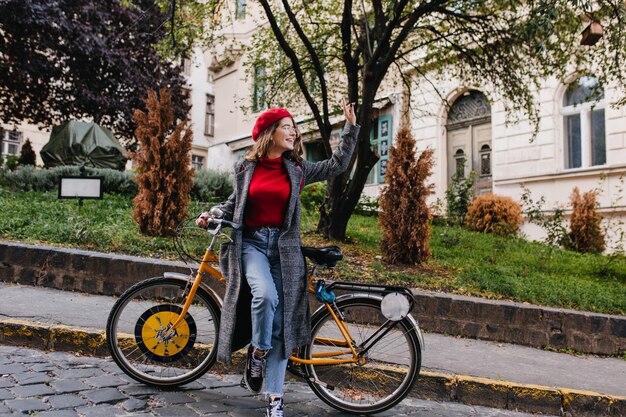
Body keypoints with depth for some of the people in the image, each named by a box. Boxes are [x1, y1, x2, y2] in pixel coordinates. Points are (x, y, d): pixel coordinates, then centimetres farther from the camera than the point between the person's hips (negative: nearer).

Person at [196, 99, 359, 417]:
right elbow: (234, 203, 17)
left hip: (284, 247, 1)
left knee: (280, 321, -1)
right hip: (251, 242, -1)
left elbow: (337, 165, 8)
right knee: (264, 294, -32)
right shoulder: (245, 167, 6)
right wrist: (212, 214, -1)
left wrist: (351, 126, 5)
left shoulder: (297, 169, 7)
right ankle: (258, 351, -2)